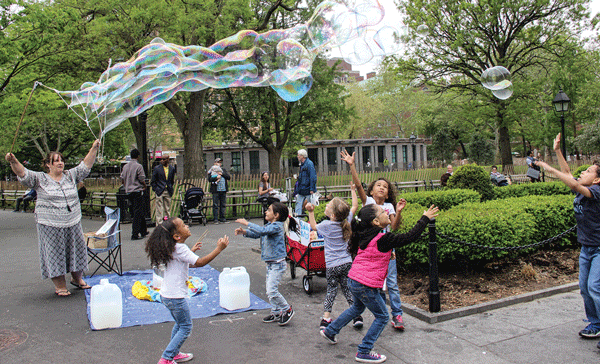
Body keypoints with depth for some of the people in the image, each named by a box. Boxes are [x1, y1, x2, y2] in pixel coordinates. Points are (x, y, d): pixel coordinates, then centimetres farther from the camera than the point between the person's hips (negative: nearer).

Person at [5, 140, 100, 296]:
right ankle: (60, 286, 14)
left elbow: (85, 166, 8)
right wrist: (13, 162, -29)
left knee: (76, 250, 13)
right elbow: (23, 173, -11)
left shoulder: (71, 176, 8)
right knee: (55, 254, 3)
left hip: (73, 224, 4)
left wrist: (94, 149, 1)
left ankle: (77, 278, 32)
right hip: (50, 226, -4)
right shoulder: (40, 179, 0)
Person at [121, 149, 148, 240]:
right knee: (138, 213, -4)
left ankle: (143, 231, 26)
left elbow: (122, 179, 12)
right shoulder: (138, 166, -11)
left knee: (139, 212, 17)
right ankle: (135, 234, -6)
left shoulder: (125, 166, 9)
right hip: (137, 191, -7)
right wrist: (145, 187, 6)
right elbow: (142, 179, -11)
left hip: (128, 192, 7)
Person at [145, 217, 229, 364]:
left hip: (166, 295, 10)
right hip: (175, 297, -10)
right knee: (186, 327, 4)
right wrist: (219, 249, -29)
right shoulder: (180, 249, -23)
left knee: (179, 324, 25)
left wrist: (191, 250, 25)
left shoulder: (173, 248, 7)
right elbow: (200, 262, -30)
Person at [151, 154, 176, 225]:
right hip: (159, 192, -3)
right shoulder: (157, 168, -2)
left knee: (167, 209, 8)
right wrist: (156, 190, -4)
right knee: (159, 210, -3)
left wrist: (170, 188, 9)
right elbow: (153, 181, 2)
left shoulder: (172, 168, 7)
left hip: (168, 192, 3)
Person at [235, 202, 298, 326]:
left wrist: (247, 223, -26)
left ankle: (287, 310, 8)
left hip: (277, 264, -10)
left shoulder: (276, 226, -17)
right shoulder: (270, 226, 13)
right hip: (270, 263, 10)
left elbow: (262, 231, -32)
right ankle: (276, 313, 26)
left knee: (272, 291, -10)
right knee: (270, 291, 14)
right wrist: (244, 232, 0)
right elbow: (257, 234, 17)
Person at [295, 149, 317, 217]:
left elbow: (313, 177, -18)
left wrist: (312, 189, -21)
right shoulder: (302, 165, 14)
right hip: (301, 191, 8)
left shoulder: (309, 164, -13)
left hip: (308, 191, -8)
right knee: (298, 206, 5)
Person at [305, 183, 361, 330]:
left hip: (332, 265, -3)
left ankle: (326, 318, 8)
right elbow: (355, 206, 14)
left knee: (331, 290, 8)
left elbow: (314, 227, 11)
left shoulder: (326, 225, -11)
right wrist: (353, 190, 23)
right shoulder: (346, 221, -2)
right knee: (347, 288, 13)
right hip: (347, 262, 3)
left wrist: (311, 212, 11)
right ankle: (357, 315, 12)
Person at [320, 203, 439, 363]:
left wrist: (396, 211, 25)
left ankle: (330, 330, 41)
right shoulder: (383, 239, -20)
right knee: (382, 317, 8)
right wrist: (425, 218, -9)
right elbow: (410, 237, -19)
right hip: (366, 285, -9)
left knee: (358, 307, 33)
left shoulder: (366, 234, 4)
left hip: (353, 280, 9)